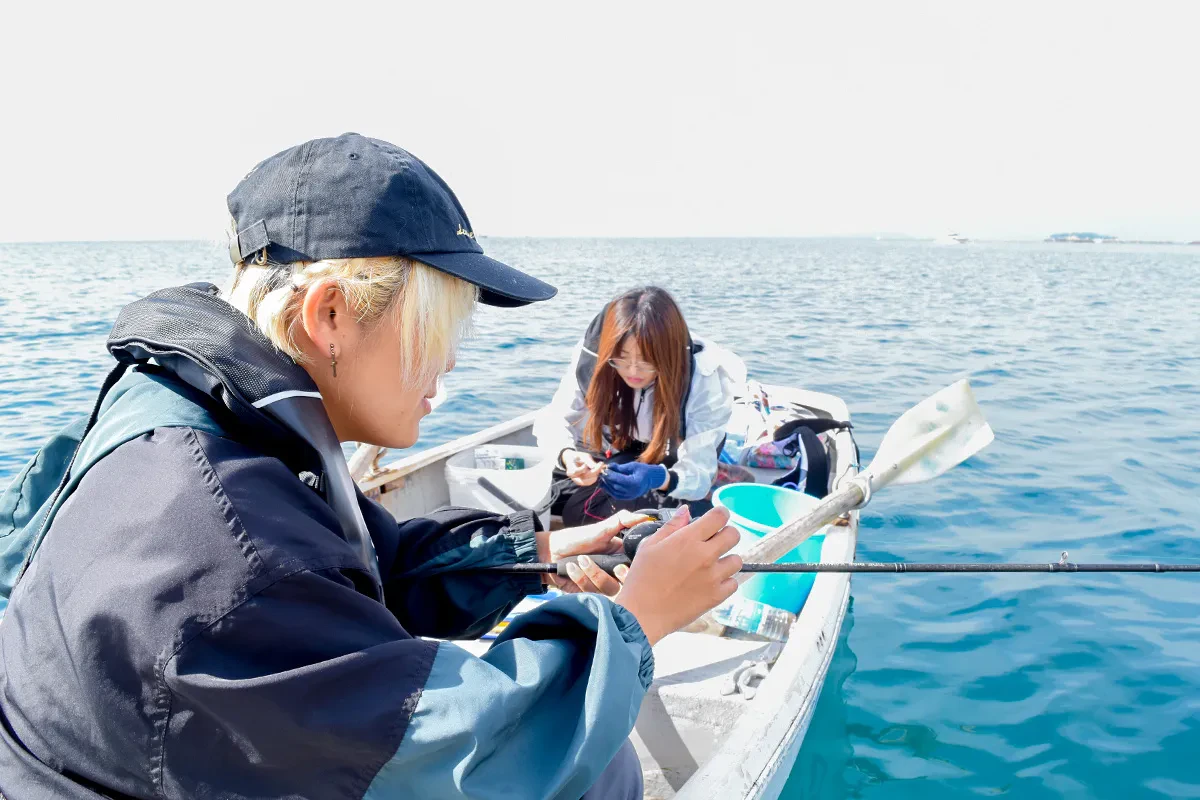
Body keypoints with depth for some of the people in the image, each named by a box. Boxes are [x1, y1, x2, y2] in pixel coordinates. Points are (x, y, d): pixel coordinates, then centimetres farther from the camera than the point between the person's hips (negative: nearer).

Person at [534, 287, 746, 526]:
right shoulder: (593, 356, -30)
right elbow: (554, 420, -24)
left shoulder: (702, 381, -34)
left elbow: (699, 470, -36)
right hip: (615, 451, 2)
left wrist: (659, 479, -59)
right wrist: (567, 456, -47)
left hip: (673, 464, -2)